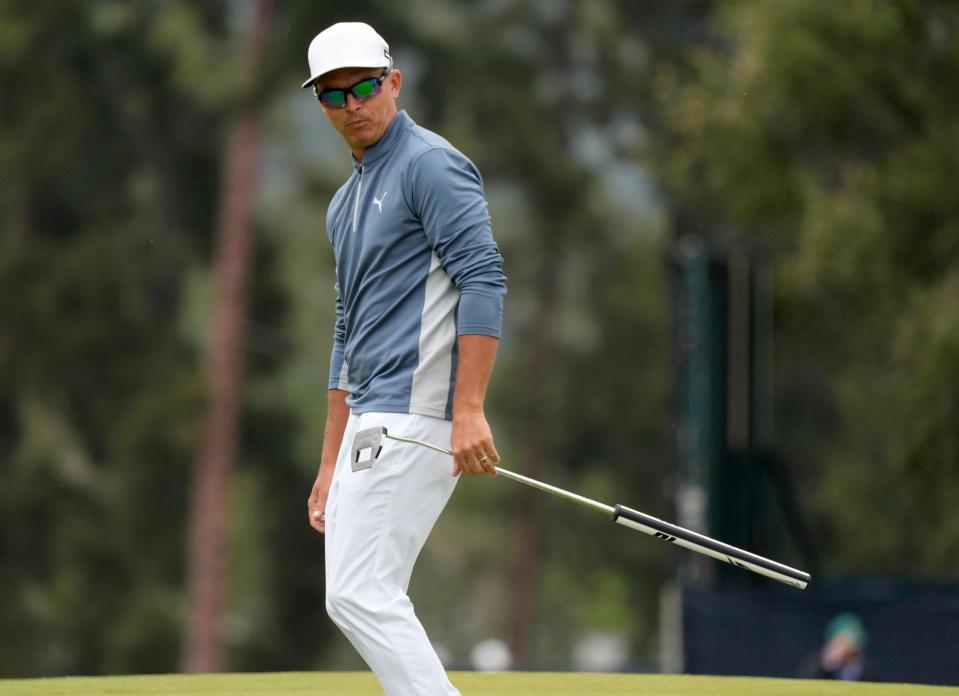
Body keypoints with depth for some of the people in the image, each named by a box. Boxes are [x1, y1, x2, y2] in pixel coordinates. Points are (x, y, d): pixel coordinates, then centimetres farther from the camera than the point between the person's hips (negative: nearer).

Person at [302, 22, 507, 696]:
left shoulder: (431, 164, -6)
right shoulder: (346, 203, 22)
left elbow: (484, 280, -17)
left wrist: (469, 408, -25)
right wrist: (331, 466, 22)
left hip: (416, 413, -10)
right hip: (371, 420, 10)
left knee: (360, 594, -15)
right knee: (357, 597, 8)